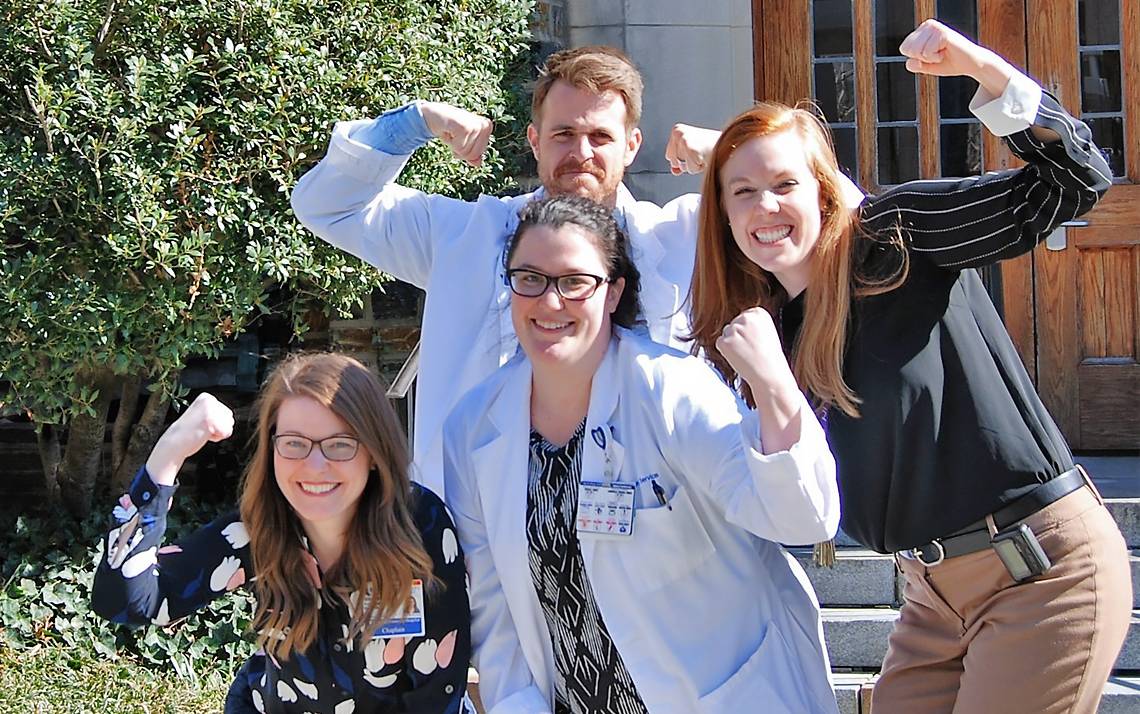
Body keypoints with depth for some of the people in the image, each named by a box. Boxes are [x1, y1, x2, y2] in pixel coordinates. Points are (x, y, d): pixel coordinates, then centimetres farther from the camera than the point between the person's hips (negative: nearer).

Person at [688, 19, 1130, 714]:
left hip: (1046, 569, -7)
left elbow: (1073, 181, -15)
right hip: (937, 588, 7)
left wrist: (982, 66, -25)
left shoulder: (897, 234, -9)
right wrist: (762, 381, -6)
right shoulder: (759, 325, 8)